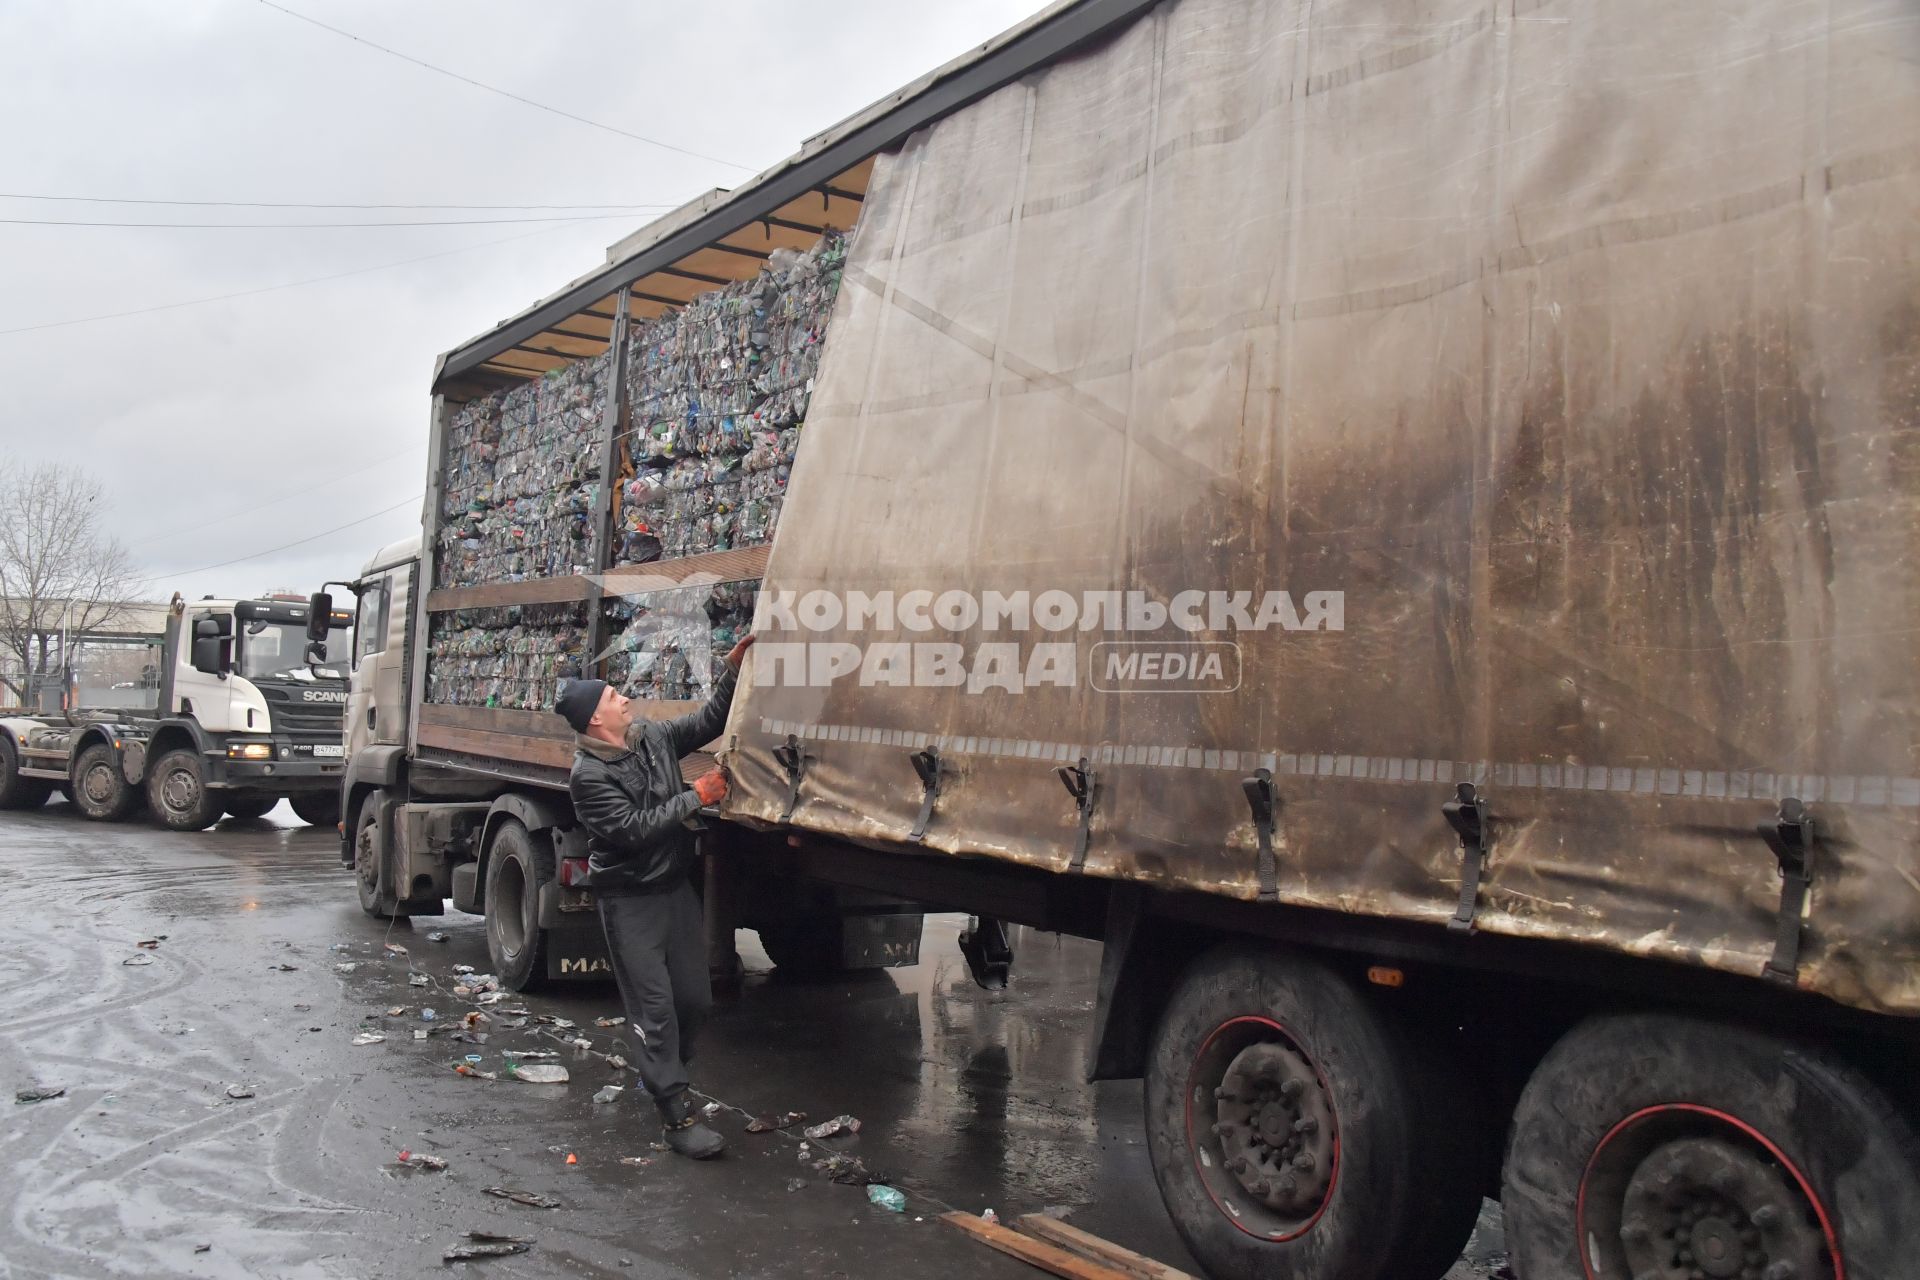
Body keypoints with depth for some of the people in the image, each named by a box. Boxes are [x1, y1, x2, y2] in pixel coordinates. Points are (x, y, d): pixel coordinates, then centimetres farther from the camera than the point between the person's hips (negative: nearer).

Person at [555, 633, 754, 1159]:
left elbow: (708, 722, 11)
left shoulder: (652, 736, 3)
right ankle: (677, 1116, 0)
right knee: (655, 1007, -5)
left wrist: (733, 669, -1)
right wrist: (696, 797, -20)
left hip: (676, 887, 7)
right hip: (630, 899, -7)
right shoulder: (588, 775, -17)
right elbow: (635, 828, -23)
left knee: (695, 998, 10)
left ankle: (662, 1076, 33)